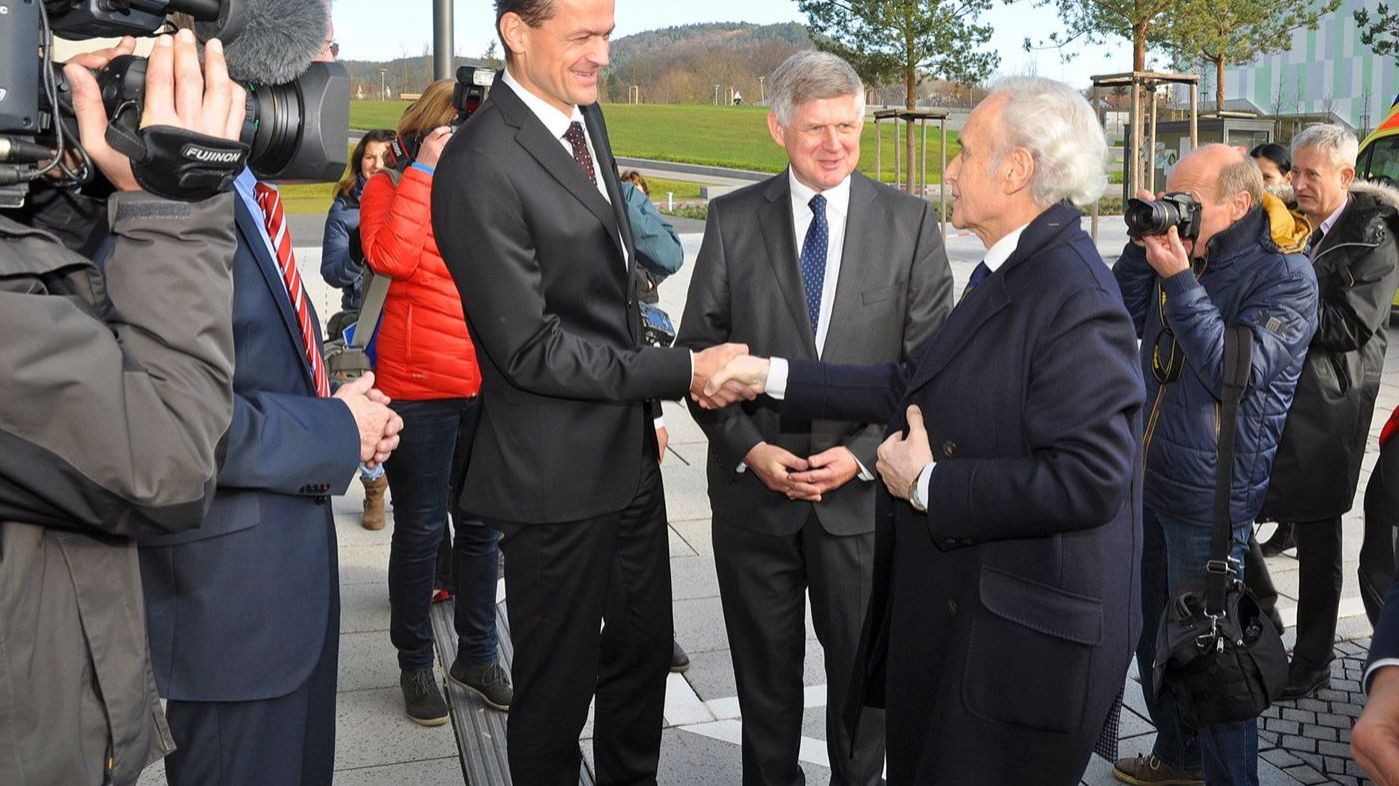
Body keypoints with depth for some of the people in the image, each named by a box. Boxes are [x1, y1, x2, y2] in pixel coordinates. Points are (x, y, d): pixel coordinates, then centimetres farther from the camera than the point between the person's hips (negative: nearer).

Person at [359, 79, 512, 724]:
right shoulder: (389, 190, -1)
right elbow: (391, 257, -21)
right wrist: (426, 170, -15)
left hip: (488, 388, 4)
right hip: (418, 391, -4)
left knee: (482, 526, 13)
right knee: (420, 530, 5)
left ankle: (476, 654, 28)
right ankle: (415, 664, 22)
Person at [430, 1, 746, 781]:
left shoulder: (588, 118, 5)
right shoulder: (480, 166, -22)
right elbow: (533, 349, -23)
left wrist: (643, 410, 15)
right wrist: (684, 370, -19)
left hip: (630, 451, 8)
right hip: (558, 474, -8)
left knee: (644, 650, 22)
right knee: (558, 684, 11)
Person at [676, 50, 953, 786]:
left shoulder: (909, 221, -2)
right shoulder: (732, 219, 0)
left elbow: (929, 362, -4)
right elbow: (700, 351, 1)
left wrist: (863, 453, -14)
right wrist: (748, 447, -11)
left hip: (864, 488, 0)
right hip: (754, 487, 1)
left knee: (863, 664, 14)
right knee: (764, 665, 15)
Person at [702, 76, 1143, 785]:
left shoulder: (1077, 299, -22)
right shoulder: (1009, 275, 8)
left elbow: (1089, 479, -29)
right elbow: (916, 387, 12)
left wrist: (928, 483, -19)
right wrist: (773, 376, 13)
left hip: (1021, 644, -9)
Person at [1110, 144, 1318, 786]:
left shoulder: (1285, 275, -14)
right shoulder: (1183, 252, 5)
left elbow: (1237, 372, -25)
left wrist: (1179, 279, -25)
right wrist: (1143, 247, -7)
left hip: (1208, 497, -7)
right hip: (1150, 480, 7)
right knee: (1153, 633, 21)